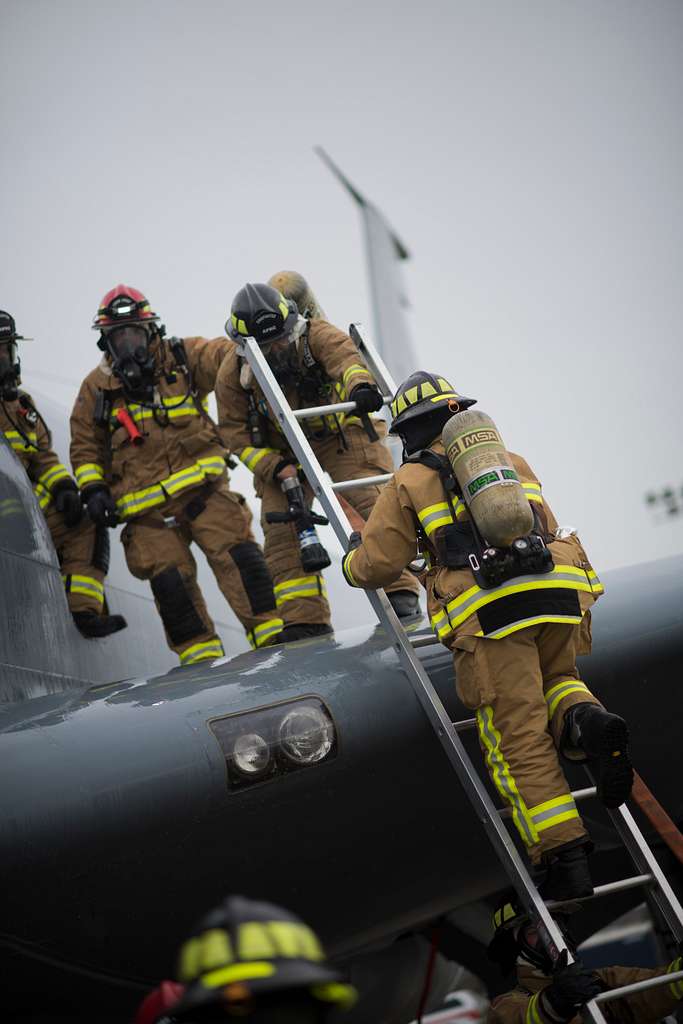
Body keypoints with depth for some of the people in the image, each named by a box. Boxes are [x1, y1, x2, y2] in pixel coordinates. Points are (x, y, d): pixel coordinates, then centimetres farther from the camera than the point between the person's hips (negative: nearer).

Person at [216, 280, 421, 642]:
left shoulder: (316, 336, -18)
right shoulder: (232, 373, -10)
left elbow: (345, 356, -39)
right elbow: (235, 431, -6)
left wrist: (360, 385, -64)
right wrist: (275, 468, -20)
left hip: (341, 435, -2)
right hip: (282, 453, 2)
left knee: (374, 504, -17)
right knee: (282, 527, -5)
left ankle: (400, 590, -9)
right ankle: (304, 619, 1)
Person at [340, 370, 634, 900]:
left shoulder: (409, 483, 14)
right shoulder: (513, 463, 26)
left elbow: (376, 564, 11)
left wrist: (352, 560, 34)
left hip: (488, 613, -4)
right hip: (556, 589, 4)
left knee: (520, 741, -1)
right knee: (554, 678, 30)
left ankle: (564, 857, -8)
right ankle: (585, 719, -5)